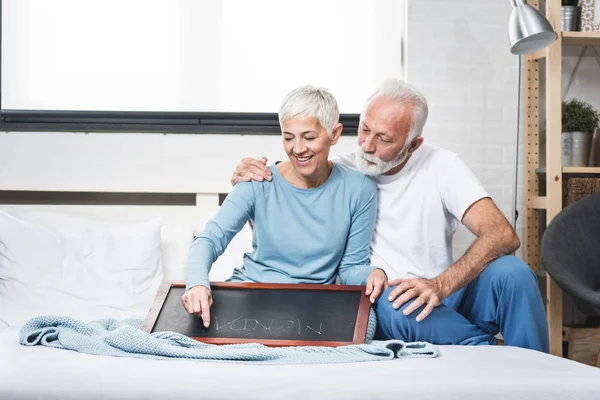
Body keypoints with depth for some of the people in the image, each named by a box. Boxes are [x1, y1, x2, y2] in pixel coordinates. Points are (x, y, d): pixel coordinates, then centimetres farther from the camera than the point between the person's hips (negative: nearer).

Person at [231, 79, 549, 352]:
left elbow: (503, 236, -17)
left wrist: (441, 284, -33)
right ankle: (487, 348, -13)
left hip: (446, 303, 0)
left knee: (511, 271, -27)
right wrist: (248, 185, -14)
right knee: (391, 305, -36)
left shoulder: (440, 167, -5)